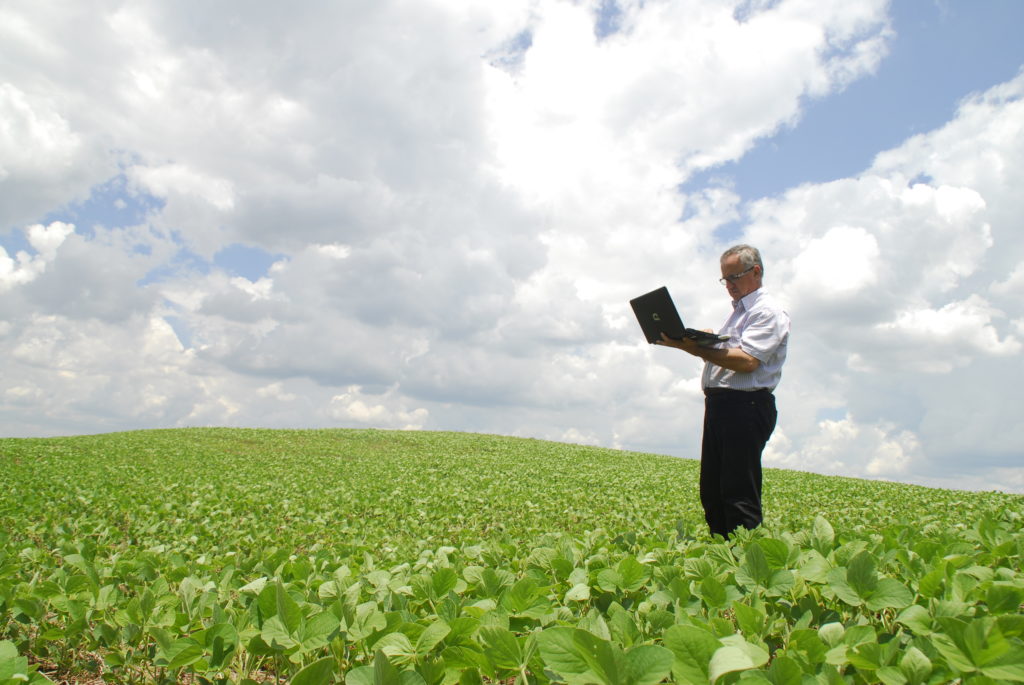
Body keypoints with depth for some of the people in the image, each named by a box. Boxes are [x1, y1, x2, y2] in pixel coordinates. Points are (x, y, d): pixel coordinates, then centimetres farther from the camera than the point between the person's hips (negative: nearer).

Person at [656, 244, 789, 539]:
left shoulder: (768, 312, -5)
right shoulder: (738, 312, 25)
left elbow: (746, 360, -19)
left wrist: (697, 349, -26)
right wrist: (699, 343, 7)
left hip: (746, 406, -9)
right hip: (718, 404, 10)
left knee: (739, 494, -9)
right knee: (711, 491, 10)